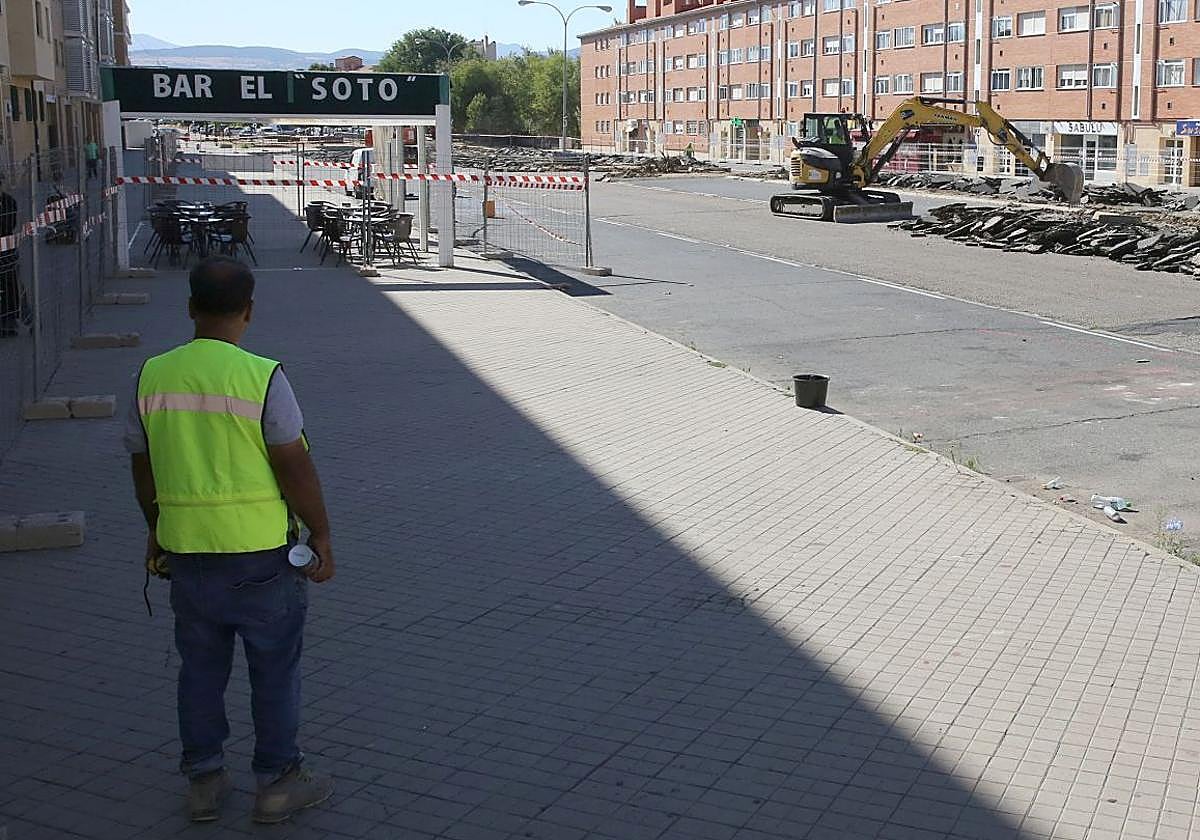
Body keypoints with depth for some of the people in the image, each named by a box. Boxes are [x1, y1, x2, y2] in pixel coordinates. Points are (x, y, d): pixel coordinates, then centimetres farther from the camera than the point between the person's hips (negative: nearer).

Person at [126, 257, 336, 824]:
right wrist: (321, 536, -3)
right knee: (275, 667, 10)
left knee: (200, 666, 17)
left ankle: (204, 780, 27)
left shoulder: (152, 377, 1)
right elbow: (295, 468, -14)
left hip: (185, 548, 5)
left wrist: (157, 532, 24)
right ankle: (277, 782, 19)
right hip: (260, 548, -4)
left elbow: (143, 466, 10)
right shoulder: (261, 377, -15)